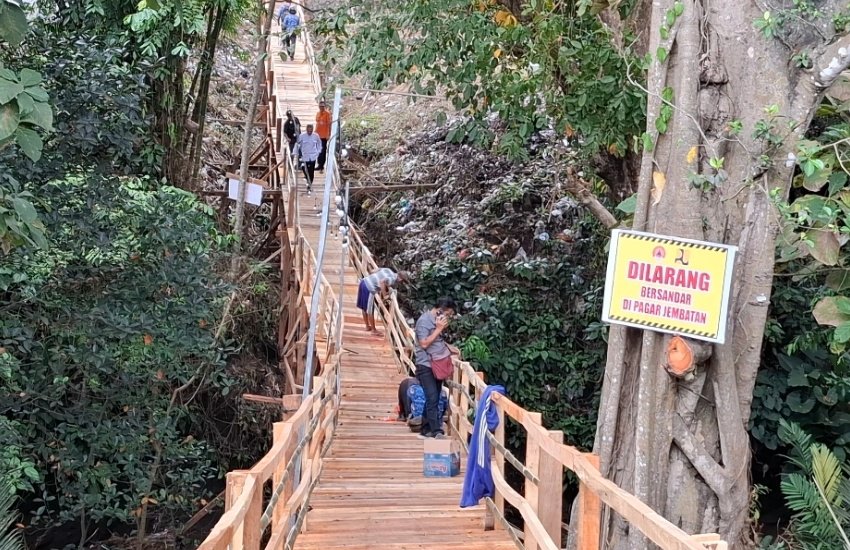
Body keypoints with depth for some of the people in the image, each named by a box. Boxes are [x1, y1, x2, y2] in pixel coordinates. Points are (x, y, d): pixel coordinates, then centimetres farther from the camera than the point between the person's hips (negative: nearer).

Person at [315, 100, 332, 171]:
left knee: (323, 150, 0)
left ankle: (321, 165, 5)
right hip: (318, 135, 7)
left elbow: (329, 124, -10)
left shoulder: (327, 113, -8)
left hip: (324, 135, -6)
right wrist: (315, 133, 17)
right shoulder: (318, 113, 11)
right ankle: (319, 164, 19)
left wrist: (329, 134, -14)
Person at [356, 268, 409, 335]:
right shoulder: (393, 280, -13)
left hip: (364, 281, 9)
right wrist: (384, 294, -18)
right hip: (369, 288, -9)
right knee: (370, 311, 8)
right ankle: (374, 330, 23)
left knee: (365, 308, 22)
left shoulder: (388, 270, 10)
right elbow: (382, 282, -31)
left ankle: (367, 326, 39)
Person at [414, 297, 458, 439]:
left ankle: (426, 429, 18)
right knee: (432, 398, -12)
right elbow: (424, 343, -20)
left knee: (434, 399, 10)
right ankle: (437, 431, -13)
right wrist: (439, 329, -18)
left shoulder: (437, 320, 12)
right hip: (426, 366, -9)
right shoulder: (424, 320, -15)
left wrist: (448, 347, 9)